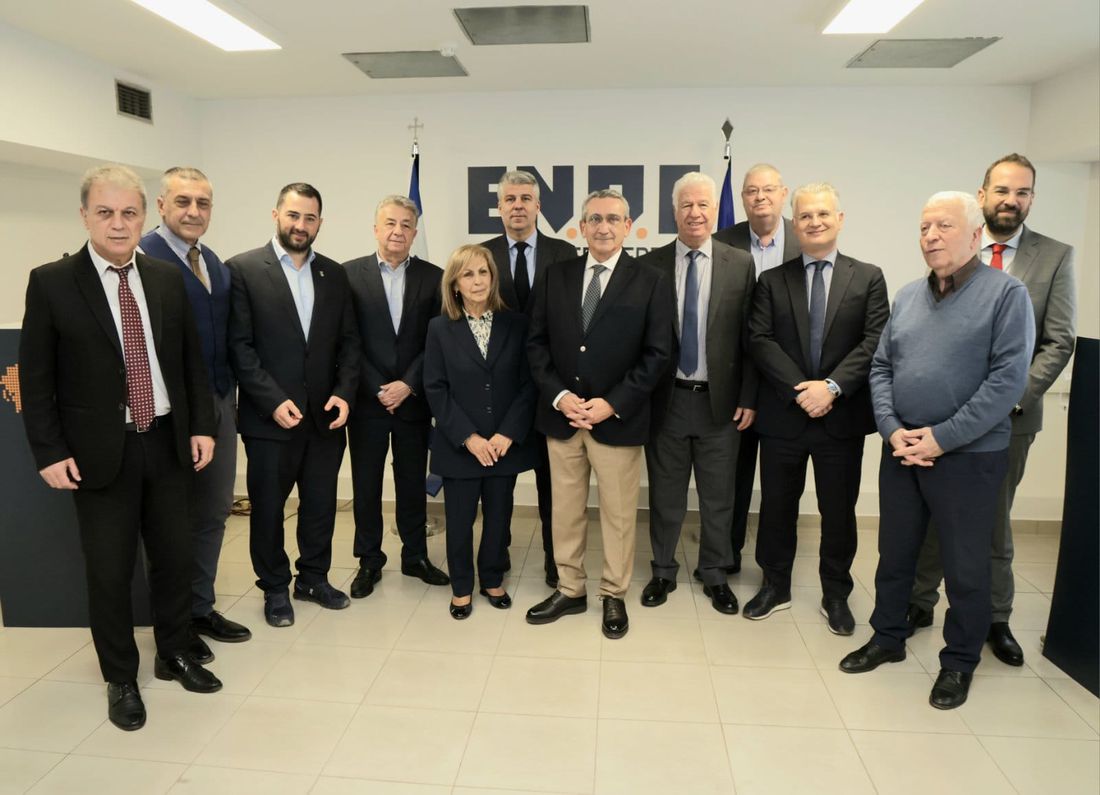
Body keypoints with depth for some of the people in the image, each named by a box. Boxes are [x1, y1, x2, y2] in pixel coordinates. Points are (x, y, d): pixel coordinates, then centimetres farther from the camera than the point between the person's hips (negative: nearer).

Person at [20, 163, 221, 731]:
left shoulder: (168, 279, 4)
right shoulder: (51, 283, -5)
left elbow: (191, 360, 9)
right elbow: (35, 379, -4)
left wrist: (202, 425, 3)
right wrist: (49, 452, -9)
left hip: (167, 444, 3)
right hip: (100, 452, -3)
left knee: (174, 557, 13)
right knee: (109, 572, 7)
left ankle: (174, 655, 34)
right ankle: (120, 679, 27)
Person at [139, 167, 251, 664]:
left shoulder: (215, 263, 12)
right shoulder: (144, 259, -13)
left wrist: (230, 394, 9)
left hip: (220, 404, 7)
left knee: (214, 510, 15)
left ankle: (201, 608, 32)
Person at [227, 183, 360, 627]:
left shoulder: (334, 274, 9)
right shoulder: (243, 269, -5)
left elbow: (348, 341, 9)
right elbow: (239, 345, -9)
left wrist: (344, 393, -5)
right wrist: (274, 401, -16)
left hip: (326, 415, 4)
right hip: (270, 417, -4)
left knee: (321, 503, 14)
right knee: (268, 507, 10)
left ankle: (313, 578, 33)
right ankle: (274, 588, 28)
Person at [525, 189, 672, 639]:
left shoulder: (650, 283, -1)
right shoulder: (555, 277, 7)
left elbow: (657, 354, -5)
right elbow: (537, 343, 6)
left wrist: (612, 404, -14)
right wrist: (558, 395, -8)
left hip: (618, 419, -2)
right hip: (561, 415, 3)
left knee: (618, 514, 9)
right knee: (565, 509, 12)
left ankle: (614, 596, 26)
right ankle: (569, 590, 28)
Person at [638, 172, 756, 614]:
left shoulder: (740, 265, 0)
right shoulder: (650, 265, -1)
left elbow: (749, 338, 1)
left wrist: (748, 398, -2)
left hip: (719, 400, 0)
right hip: (665, 399, 0)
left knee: (718, 496, 12)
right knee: (665, 494, 13)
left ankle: (715, 576, 31)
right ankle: (663, 572, 31)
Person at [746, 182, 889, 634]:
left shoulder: (868, 278, 4)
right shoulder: (772, 280, 5)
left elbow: (875, 342, -6)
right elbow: (760, 341, -5)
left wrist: (832, 386, -19)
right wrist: (800, 389, -17)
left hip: (842, 416, 0)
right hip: (782, 415, 1)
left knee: (839, 510, 11)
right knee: (777, 506, 11)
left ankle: (836, 594, 29)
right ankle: (775, 586, 29)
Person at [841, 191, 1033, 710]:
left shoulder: (1006, 293, -7)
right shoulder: (907, 296, 8)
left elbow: (1008, 378, -15)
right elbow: (881, 367, 8)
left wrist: (942, 438, -18)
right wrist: (892, 430, -7)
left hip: (969, 456, -4)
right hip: (901, 451, 5)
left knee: (965, 566, 8)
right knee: (894, 553, 15)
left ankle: (959, 661, 27)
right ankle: (887, 638, 33)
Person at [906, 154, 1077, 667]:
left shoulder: (1055, 257, 1)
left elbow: (1059, 342, -3)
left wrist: (1012, 398, -14)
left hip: (1009, 415, 0)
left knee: (994, 522, 11)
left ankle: (995, 619, 26)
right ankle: (920, 603, 24)